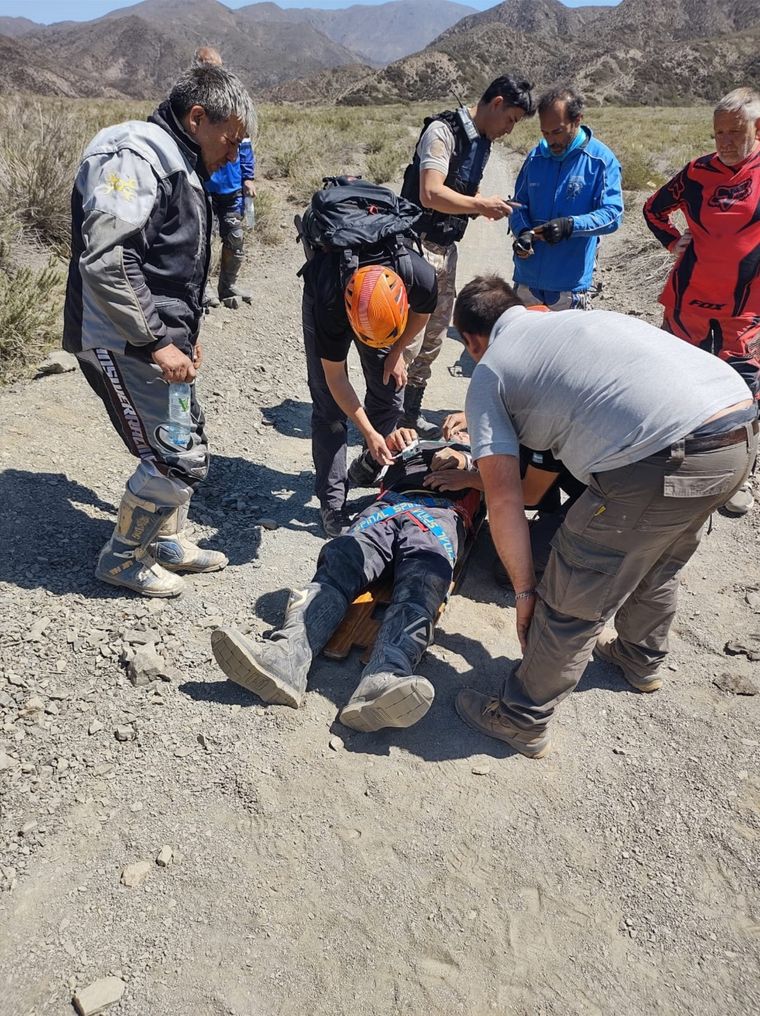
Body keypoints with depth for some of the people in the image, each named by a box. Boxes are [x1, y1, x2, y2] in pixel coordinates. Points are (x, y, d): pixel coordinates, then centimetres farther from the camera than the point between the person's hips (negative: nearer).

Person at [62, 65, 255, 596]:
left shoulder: (178, 165, 19)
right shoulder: (136, 157, -15)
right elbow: (104, 261, -25)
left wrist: (186, 332, 22)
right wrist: (154, 342, -24)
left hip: (159, 340, 10)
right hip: (124, 345, -10)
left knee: (187, 444, 16)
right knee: (178, 458, -8)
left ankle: (168, 542, 34)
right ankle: (123, 558, 13)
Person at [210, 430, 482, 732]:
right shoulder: (416, 446, 44)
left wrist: (463, 461, 2)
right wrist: (385, 446, 16)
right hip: (387, 507, 3)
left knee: (424, 580, -35)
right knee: (339, 561, -29)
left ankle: (381, 682, -61)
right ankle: (285, 657, -53)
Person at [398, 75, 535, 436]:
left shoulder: (482, 140, 14)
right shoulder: (443, 131, -14)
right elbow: (431, 195, -26)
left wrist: (487, 205, 2)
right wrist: (482, 205, -19)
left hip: (446, 248, 9)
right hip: (419, 245, -9)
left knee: (434, 336, 12)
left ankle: (411, 412, 24)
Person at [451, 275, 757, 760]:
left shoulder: (488, 374, 9)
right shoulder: (581, 315, 28)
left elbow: (504, 499, 1)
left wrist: (525, 592, 9)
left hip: (665, 460, -8)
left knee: (571, 605, 10)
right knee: (660, 560, 33)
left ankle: (524, 720, 29)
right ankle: (642, 659, 57)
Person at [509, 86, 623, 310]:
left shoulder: (601, 160, -5)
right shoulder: (536, 156, 7)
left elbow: (612, 214, -11)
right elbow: (519, 205, 11)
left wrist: (570, 225, -28)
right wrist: (522, 231, -11)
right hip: (527, 280, 4)